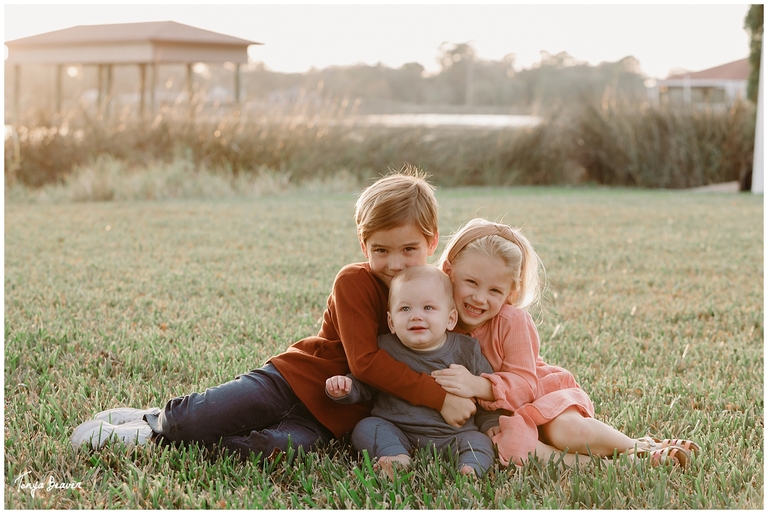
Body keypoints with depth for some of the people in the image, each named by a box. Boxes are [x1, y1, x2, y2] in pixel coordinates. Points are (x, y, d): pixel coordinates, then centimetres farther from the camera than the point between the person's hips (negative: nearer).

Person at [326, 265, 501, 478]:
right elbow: (361, 385, 10)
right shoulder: (384, 349, 0)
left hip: (451, 436, 0)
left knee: (480, 442, -22)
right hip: (398, 433, 0)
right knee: (365, 428, -22)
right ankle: (398, 458, -40)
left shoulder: (466, 350, 1)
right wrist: (344, 388, -10)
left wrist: (492, 426, 5)